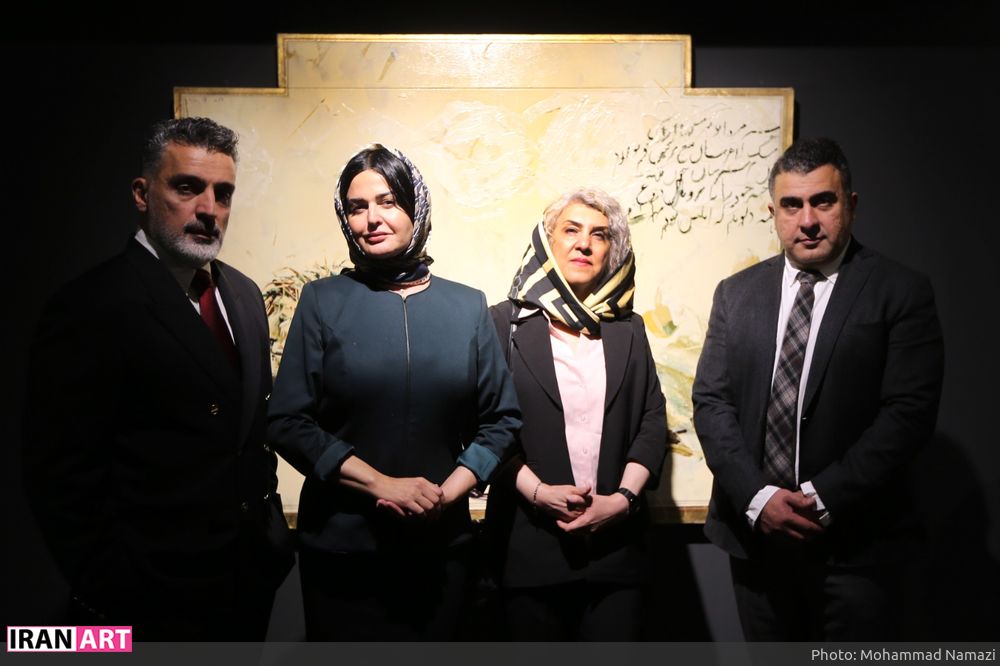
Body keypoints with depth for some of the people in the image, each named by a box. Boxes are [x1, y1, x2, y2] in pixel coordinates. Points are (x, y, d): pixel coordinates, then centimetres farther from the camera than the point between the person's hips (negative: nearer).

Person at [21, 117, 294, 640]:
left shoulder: (243, 295, 6)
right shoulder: (90, 307, -16)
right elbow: (62, 478, -15)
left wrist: (269, 526, 8)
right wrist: (114, 598, -12)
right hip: (156, 603, -6)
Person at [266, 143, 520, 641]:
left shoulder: (467, 306, 2)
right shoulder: (322, 301, -3)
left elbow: (501, 419, 4)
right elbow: (288, 421, -6)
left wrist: (448, 492, -10)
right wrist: (381, 483, -15)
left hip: (443, 545, 2)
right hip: (340, 545, -1)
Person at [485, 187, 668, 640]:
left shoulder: (628, 330, 10)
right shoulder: (506, 322, 1)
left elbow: (653, 421, 6)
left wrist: (624, 496, -7)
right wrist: (537, 492, -14)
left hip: (616, 540, 2)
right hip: (530, 545, -2)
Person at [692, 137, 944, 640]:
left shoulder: (901, 293, -3)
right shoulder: (736, 293, 6)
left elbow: (909, 411, -11)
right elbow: (711, 401, 1)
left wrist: (824, 498, -16)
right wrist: (756, 497, -11)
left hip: (856, 541, -3)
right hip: (754, 529, 3)